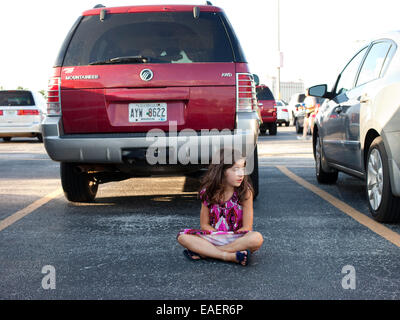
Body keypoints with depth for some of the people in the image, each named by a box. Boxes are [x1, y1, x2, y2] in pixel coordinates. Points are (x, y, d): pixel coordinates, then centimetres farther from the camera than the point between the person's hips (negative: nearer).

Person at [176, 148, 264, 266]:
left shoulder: (245, 192, -9)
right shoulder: (208, 191, -3)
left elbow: (247, 228, -9)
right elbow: (204, 225, 2)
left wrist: (226, 239, -14)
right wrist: (219, 237, -14)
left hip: (237, 238, -2)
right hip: (214, 237, 2)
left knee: (256, 238, -34)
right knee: (182, 236, -19)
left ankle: (203, 252, -26)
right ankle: (230, 256, -28)